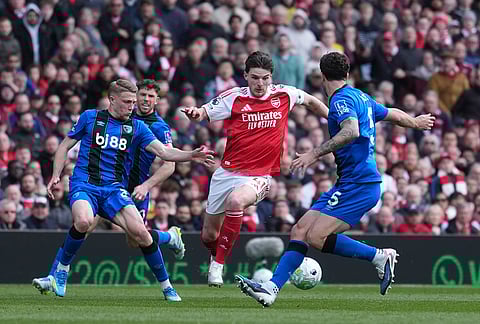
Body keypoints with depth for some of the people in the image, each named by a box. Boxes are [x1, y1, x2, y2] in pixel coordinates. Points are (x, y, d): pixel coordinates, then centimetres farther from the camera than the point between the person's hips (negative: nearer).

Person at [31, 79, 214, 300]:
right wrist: (56, 176, 3)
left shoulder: (137, 127, 9)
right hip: (84, 184, -2)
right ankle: (60, 273, -12)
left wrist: (191, 155, -16)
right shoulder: (90, 117, 5)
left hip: (114, 189, 2)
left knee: (140, 233, -17)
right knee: (83, 221, -34)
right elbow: (65, 146, 14)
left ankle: (166, 286, 0)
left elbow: (163, 152, 0)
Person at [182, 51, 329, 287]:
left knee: (236, 201, -36)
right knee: (208, 235, 10)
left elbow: (310, 101, 19)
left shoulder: (284, 95, 0)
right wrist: (195, 114, -29)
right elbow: (203, 113, -6)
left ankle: (218, 266, -25)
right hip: (228, 172, 2)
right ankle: (215, 256, 49)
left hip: (260, 176, -2)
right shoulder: (234, 98, -5)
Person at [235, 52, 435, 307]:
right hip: (349, 183, 10)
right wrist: (415, 122, 52)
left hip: (358, 185, -10)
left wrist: (314, 154, -32)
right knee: (300, 230, 2)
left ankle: (379, 256, -8)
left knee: (316, 237, -19)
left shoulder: (342, 100, -12)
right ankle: (271, 288, -4)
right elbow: (394, 115, 31)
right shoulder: (361, 97, 16)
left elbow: (352, 131, -31)